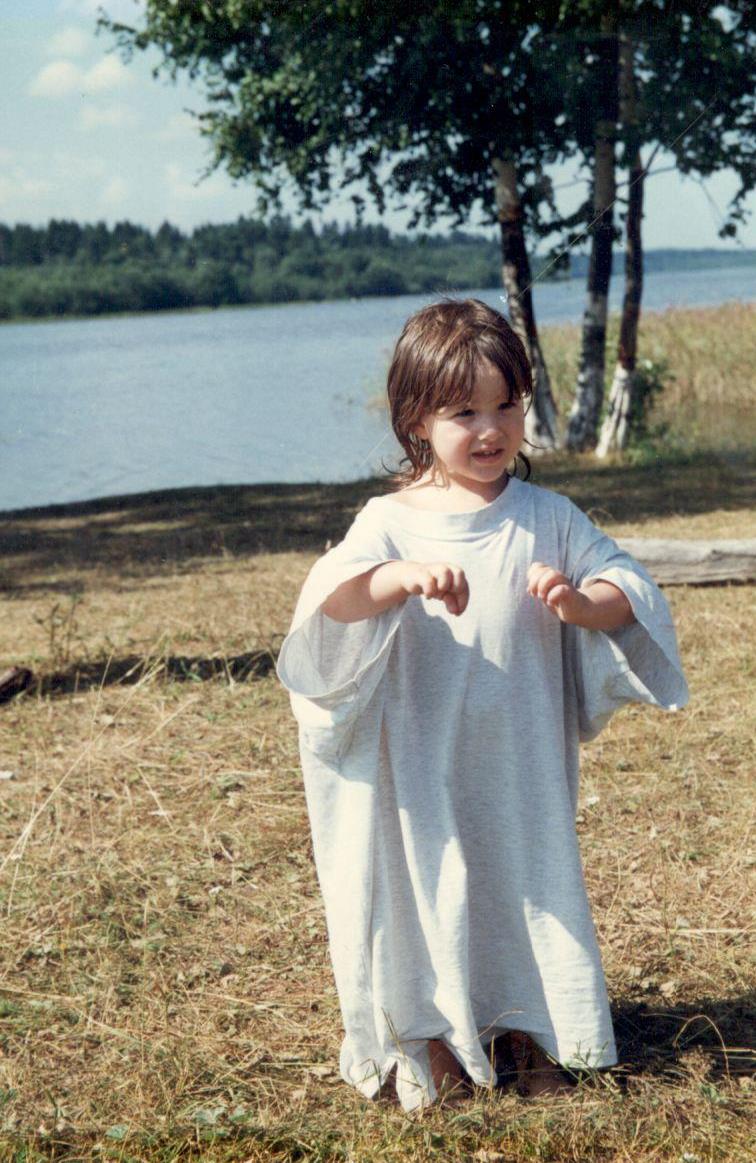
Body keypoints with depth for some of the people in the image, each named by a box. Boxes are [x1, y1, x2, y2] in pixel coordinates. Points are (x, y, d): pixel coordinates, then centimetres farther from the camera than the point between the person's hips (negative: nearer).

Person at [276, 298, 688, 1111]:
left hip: (523, 765, 2)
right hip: (422, 767, -2)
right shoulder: (391, 522, -5)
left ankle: (526, 1029, 31)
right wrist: (404, 576, -39)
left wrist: (581, 601, -22)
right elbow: (327, 602, -21)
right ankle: (431, 1038, 26)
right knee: (429, 885, 6)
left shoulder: (547, 518, 2)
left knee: (528, 880, 11)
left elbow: (632, 593, -1)